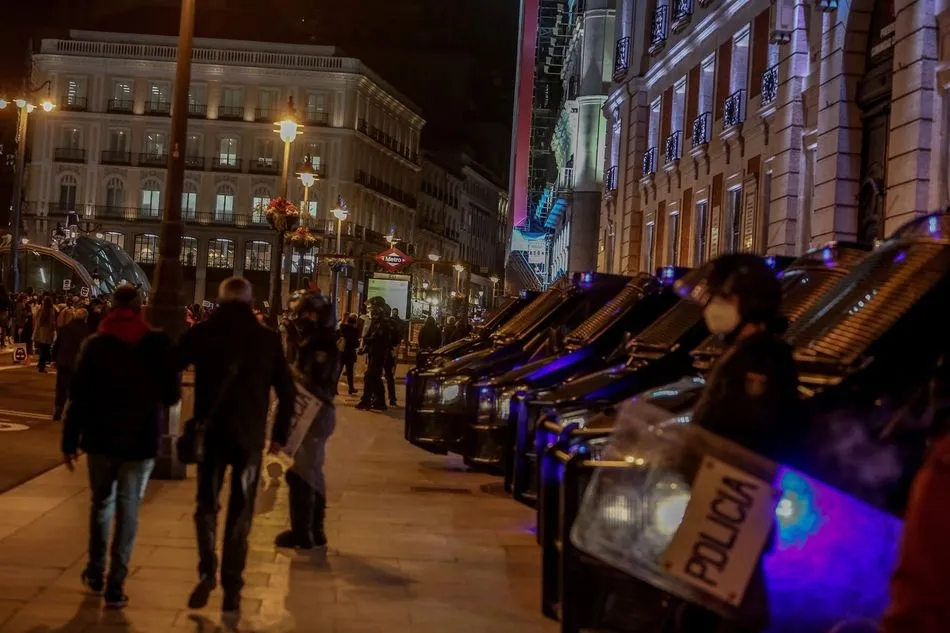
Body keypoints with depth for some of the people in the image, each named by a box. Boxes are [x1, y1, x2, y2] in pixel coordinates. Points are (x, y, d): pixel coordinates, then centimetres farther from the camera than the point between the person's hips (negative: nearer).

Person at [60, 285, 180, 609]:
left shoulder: (95, 343, -1)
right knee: (128, 509, 4)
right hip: (140, 438, -2)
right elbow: (172, 394, -3)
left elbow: (78, 395, -4)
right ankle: (115, 585, -1)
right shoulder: (158, 343, -6)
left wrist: (70, 440, 1)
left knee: (102, 502, 20)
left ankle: (96, 572, 26)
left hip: (101, 436, 2)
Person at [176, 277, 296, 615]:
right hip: (249, 435, 0)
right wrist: (280, 433, 7)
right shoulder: (268, 339, -1)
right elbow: (287, 391, -1)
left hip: (210, 431, 0)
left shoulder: (201, 333, -3)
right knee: (240, 511, 9)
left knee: (207, 504, 15)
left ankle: (207, 571, -2)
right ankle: (231, 587, 7)